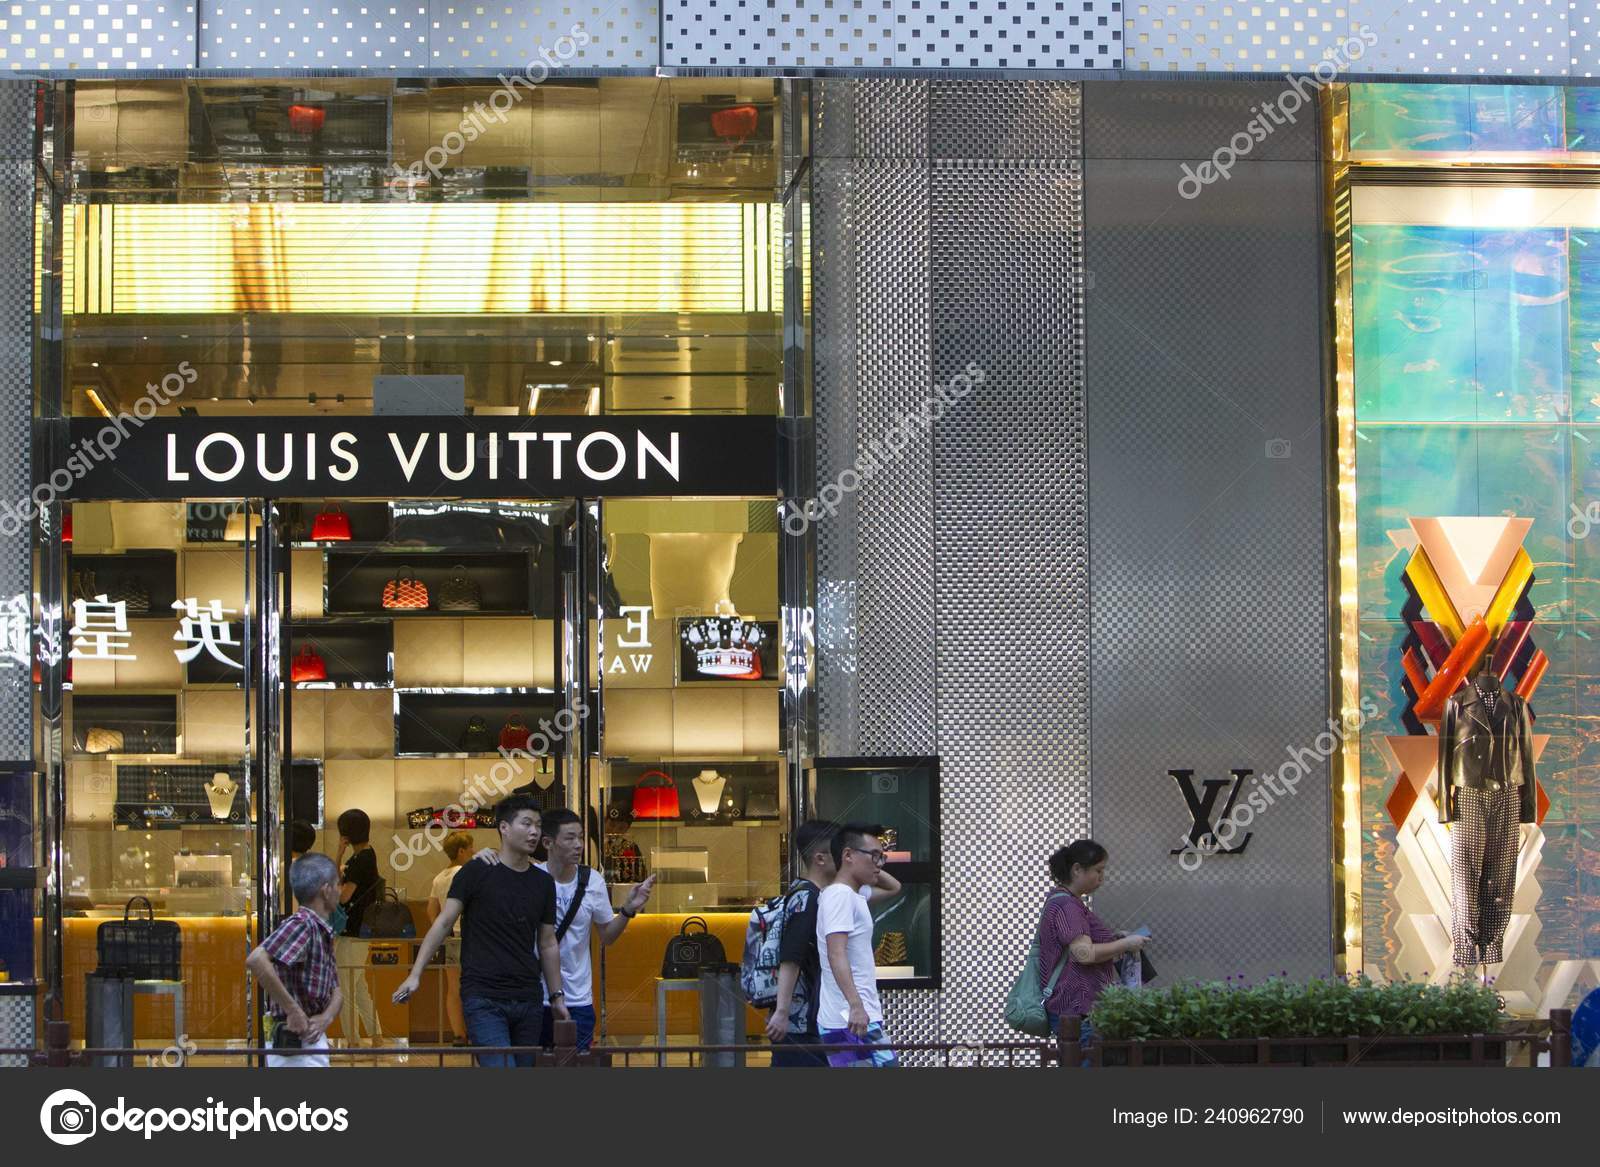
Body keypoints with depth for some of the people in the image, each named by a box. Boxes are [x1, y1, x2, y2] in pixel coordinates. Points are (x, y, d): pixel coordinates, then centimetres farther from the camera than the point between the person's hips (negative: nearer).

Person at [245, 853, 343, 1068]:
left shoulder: (323, 933, 15)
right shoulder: (300, 925, -16)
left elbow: (335, 990, 16)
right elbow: (256, 960, -32)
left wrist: (326, 1017, -7)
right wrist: (292, 1009, -26)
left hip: (312, 1040, 10)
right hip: (294, 1043, -10)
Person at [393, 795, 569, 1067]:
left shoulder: (543, 883, 12)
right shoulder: (476, 873, -2)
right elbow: (444, 923, -2)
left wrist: (557, 997, 16)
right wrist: (415, 974, -10)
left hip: (527, 1001, 5)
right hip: (484, 999, -5)